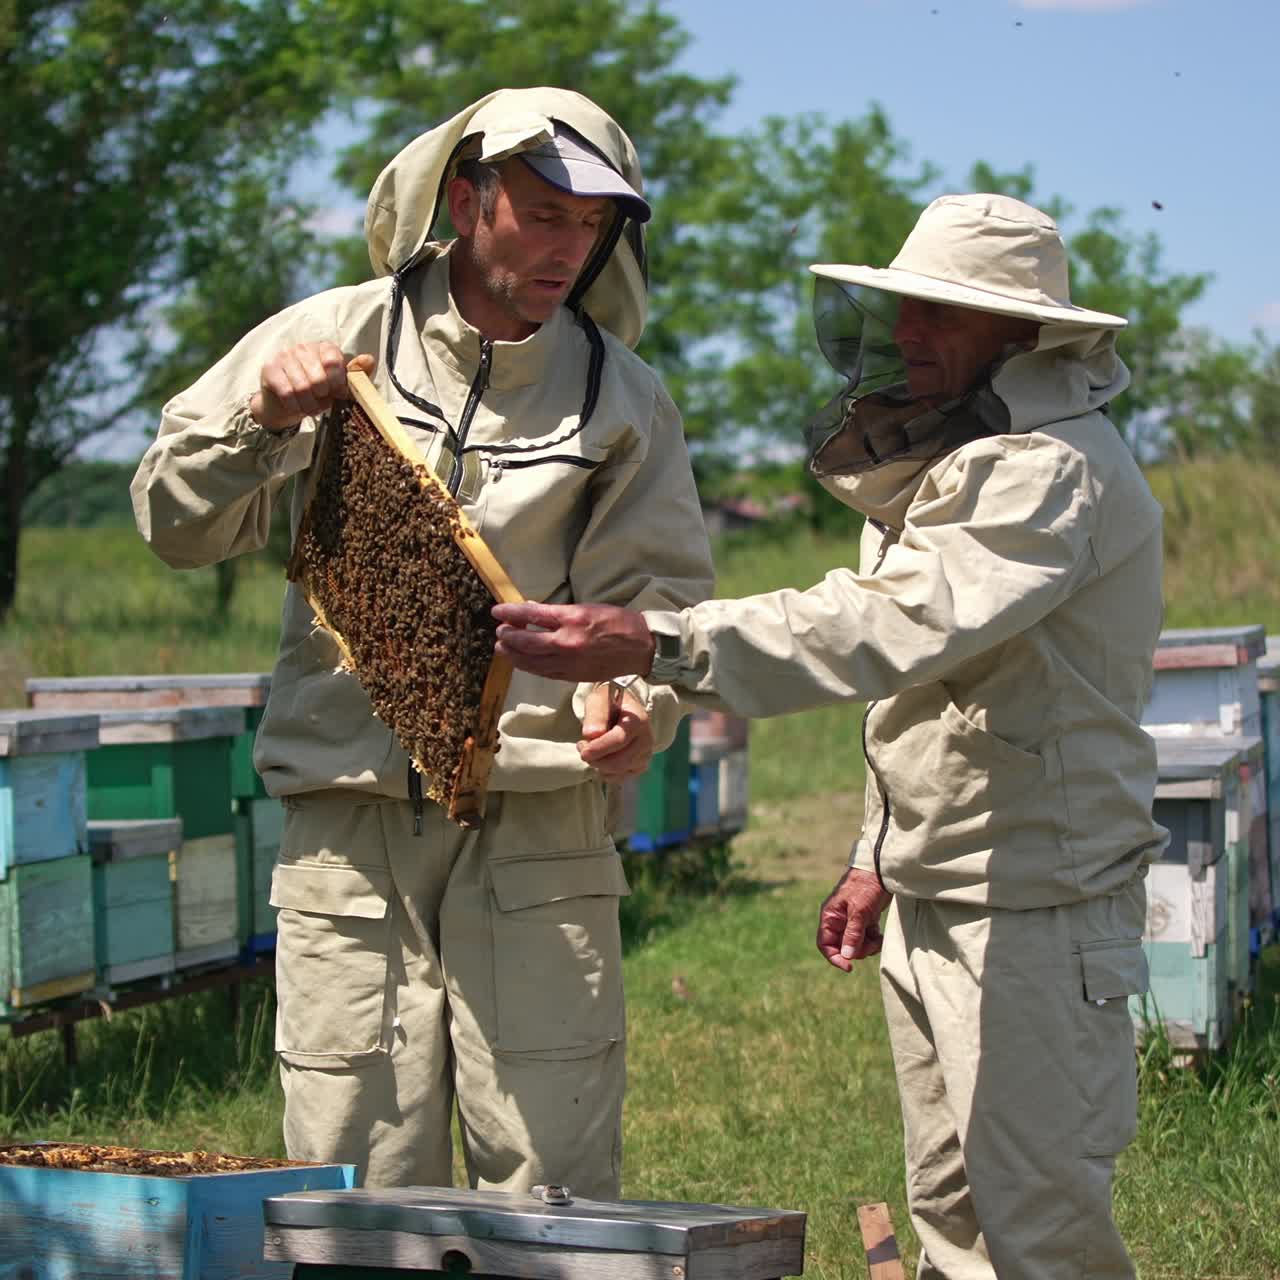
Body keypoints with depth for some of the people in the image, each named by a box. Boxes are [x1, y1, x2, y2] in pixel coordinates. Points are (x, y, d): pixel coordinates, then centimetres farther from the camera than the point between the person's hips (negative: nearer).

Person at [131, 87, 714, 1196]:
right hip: (350, 820, 0)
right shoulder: (333, 340, 7)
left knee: (554, 1187, -4)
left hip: (538, 823, 0)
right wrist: (262, 421, -11)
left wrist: (635, 699, -16)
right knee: (355, 1179, 1)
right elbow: (176, 524, 7)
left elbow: (664, 593, 5)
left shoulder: (622, 396, 10)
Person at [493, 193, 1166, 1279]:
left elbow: (890, 625, -33)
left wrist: (655, 644, -39)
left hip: (1037, 911, -10)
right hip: (933, 904, 10)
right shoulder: (949, 457, 16)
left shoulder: (1051, 467, -19)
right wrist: (882, 859, 21)